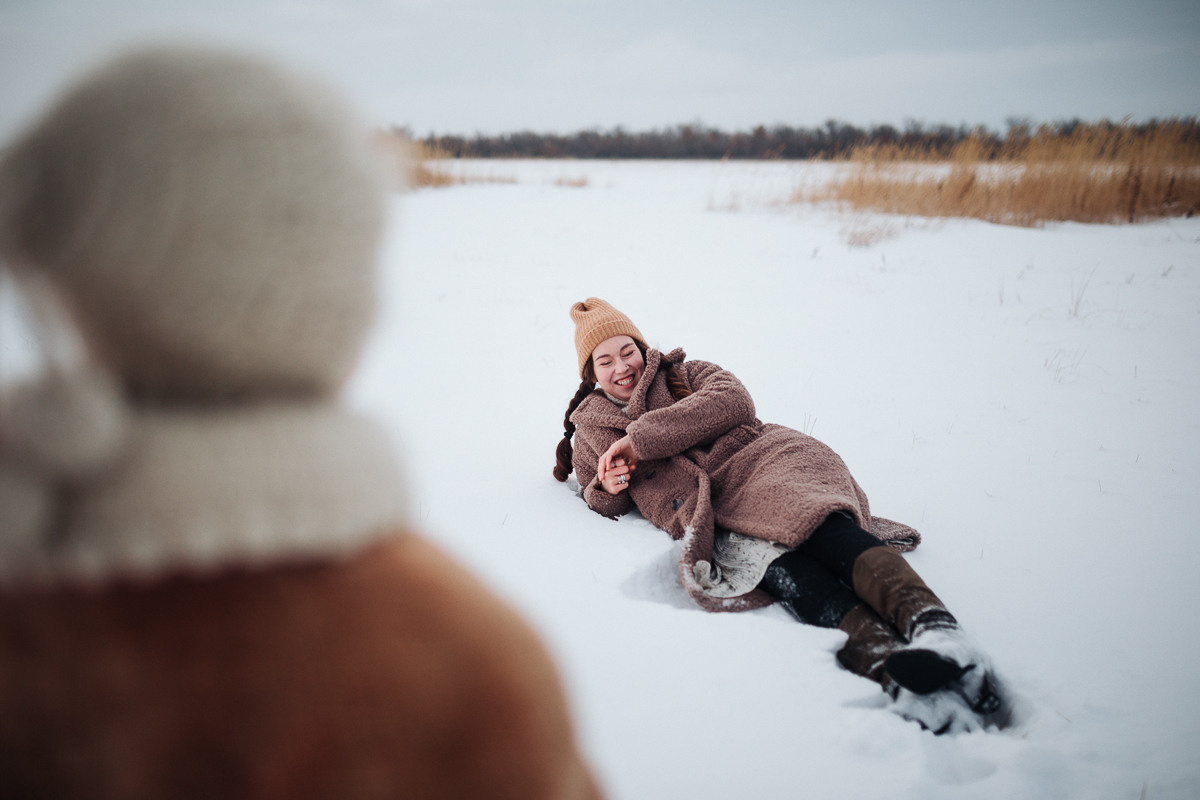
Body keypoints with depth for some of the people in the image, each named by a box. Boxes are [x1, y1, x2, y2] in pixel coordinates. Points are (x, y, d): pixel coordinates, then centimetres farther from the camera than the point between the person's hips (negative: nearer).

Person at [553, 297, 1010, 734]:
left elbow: (733, 400, 4)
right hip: (703, 516, -1)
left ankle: (933, 625, -54)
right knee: (775, 563, -33)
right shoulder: (587, 430, 29)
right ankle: (885, 661, -57)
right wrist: (608, 488, 3)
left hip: (756, 459, 1)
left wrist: (641, 437, -1)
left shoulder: (682, 375, 25)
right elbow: (604, 504, 29)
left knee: (818, 524, -34)